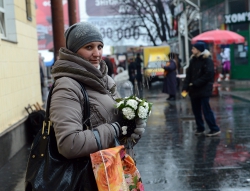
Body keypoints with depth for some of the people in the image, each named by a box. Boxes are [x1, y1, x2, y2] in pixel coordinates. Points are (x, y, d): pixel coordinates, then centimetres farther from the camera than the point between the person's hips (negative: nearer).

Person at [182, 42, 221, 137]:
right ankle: (200, 128, 23)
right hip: (194, 90, 7)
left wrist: (195, 83, -17)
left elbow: (208, 75, -18)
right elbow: (188, 74, 7)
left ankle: (215, 129, 3)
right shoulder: (193, 60, 10)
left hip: (204, 90, -7)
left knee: (206, 110, -6)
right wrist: (185, 87, -4)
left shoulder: (207, 60, -11)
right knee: (196, 110, 11)